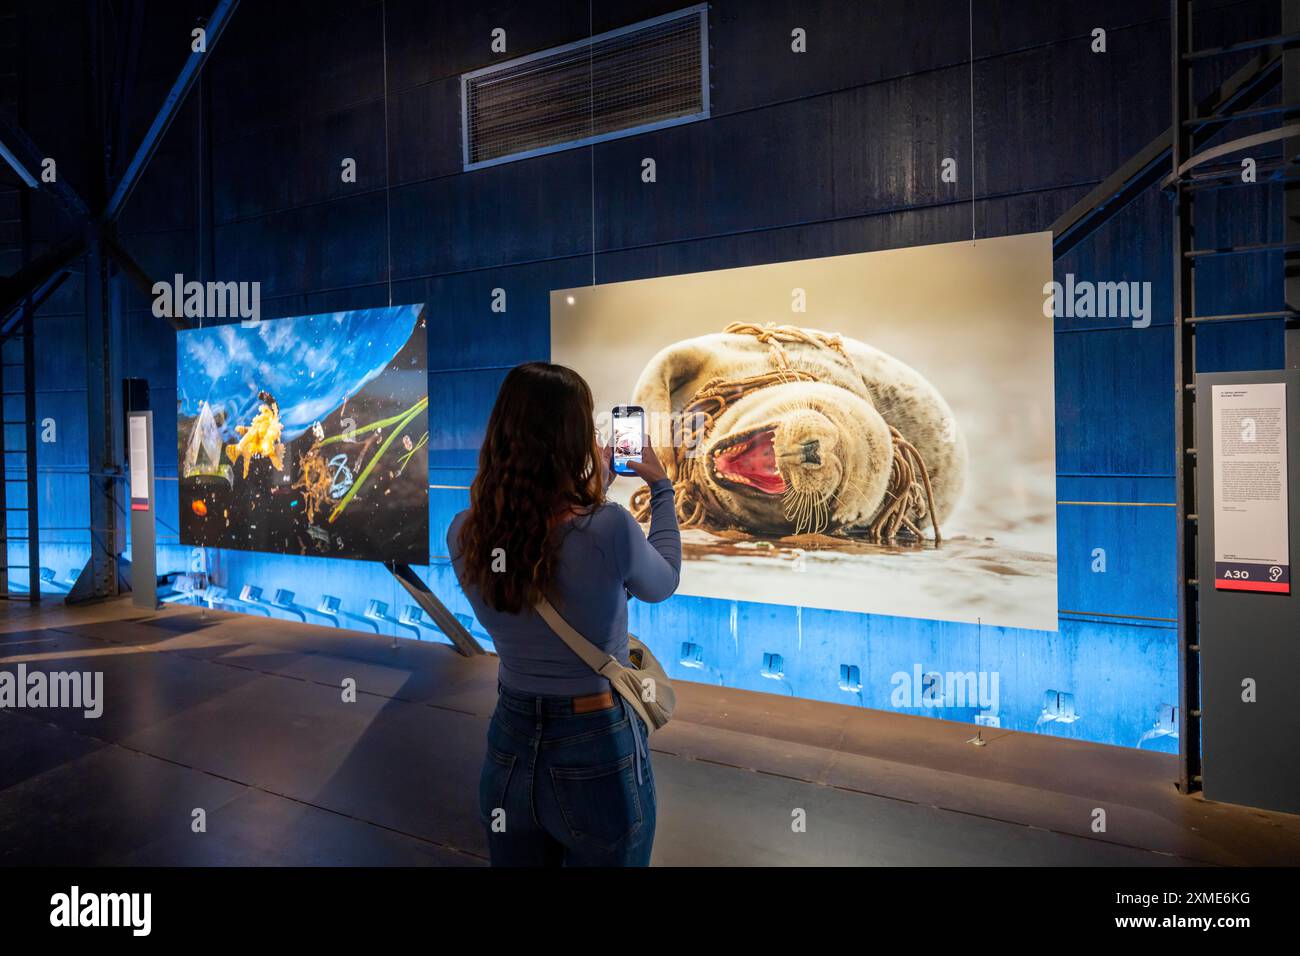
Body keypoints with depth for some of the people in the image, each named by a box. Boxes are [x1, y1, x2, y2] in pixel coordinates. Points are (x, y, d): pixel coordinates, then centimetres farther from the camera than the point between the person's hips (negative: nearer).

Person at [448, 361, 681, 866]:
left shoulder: (464, 534, -11)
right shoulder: (609, 528, -25)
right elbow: (662, 584, -2)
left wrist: (596, 483, 17)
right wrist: (661, 489, 10)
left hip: (510, 748, 4)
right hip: (597, 753, -4)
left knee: (521, 858, 27)